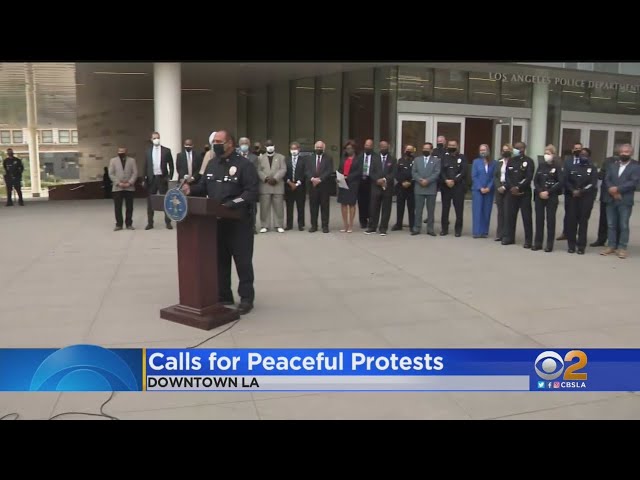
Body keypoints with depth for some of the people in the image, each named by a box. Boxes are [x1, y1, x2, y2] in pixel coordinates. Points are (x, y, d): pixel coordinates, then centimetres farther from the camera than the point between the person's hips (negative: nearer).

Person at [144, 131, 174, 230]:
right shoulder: (148, 151, 8)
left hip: (162, 178, -2)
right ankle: (150, 223, 12)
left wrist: (170, 177, -6)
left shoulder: (166, 150, 0)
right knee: (150, 202, 5)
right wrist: (145, 179, 3)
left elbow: (171, 165, 2)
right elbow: (146, 166, 9)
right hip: (151, 178, 2)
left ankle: (168, 222, 8)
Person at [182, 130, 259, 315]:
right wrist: (191, 189, -5)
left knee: (242, 261, 1)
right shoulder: (212, 164, 13)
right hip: (216, 220, 7)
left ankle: (246, 298, 11)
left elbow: (252, 192, -17)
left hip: (238, 221, -7)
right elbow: (203, 187, 16)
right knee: (219, 260, 13)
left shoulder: (244, 164, -10)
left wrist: (232, 204, -26)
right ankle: (223, 295, 25)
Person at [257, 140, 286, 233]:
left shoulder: (281, 157, 11)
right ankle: (265, 226, 6)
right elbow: (259, 171, 3)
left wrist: (275, 178, -14)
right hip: (265, 186, 0)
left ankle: (279, 225, 6)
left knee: (278, 207, 1)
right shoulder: (260, 158, 13)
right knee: (265, 207, 0)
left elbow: (283, 170, -1)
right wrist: (266, 178, -13)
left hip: (278, 186, 0)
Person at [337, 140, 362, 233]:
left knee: (351, 204, 2)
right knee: (343, 204, 5)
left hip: (352, 184, -5)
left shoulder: (358, 159, -2)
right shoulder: (343, 158, 15)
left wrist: (348, 177, -17)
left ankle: (350, 225, 8)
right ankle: (345, 225, 14)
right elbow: (339, 169, 13)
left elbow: (359, 172, -10)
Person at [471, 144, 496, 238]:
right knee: (477, 210, -1)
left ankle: (484, 232, 9)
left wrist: (488, 188, -11)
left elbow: (494, 177, 1)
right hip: (477, 190, -1)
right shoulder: (476, 162, 2)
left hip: (489, 190, 1)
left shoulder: (493, 163, 3)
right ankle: (476, 232, 2)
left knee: (486, 211, 4)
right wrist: (480, 188, -10)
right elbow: (474, 176, -2)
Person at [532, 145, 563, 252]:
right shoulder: (541, 166, 10)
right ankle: (537, 243, 12)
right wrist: (540, 192, -8)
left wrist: (548, 192, -14)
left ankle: (549, 244, 5)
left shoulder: (557, 167, -2)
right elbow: (535, 180, 7)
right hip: (539, 196, 4)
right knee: (539, 219, 5)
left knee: (550, 219, -1)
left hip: (552, 197, -4)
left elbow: (561, 182, -9)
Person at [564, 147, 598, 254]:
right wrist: (573, 191, -11)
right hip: (572, 197, 2)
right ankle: (571, 245, 7)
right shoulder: (572, 166, 12)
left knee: (583, 221, -1)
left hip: (586, 198, -2)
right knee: (571, 220, -1)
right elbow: (566, 181, 5)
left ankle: (581, 246, 3)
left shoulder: (593, 168, 6)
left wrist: (581, 191, -13)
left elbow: (593, 184, -4)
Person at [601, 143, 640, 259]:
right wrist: (612, 191, -12)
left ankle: (622, 248, 4)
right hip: (611, 200, 4)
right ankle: (611, 246, 14)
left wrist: (617, 189, -16)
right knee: (611, 225, 7)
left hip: (625, 201, -4)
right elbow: (606, 180, 5)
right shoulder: (612, 166, 15)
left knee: (623, 225, -2)